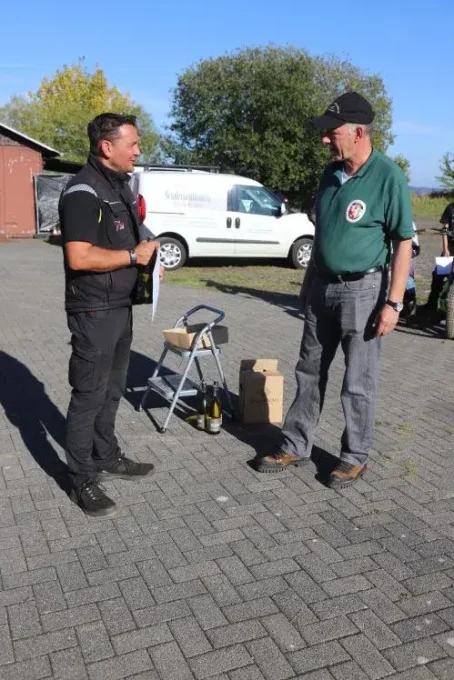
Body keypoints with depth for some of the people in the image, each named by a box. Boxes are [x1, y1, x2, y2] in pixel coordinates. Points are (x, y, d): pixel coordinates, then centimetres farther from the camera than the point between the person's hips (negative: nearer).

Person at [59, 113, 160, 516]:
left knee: (112, 390, 18)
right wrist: (134, 256, -18)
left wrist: (146, 258, 6)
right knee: (89, 395, 0)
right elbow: (80, 257, -27)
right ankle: (82, 481, 12)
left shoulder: (121, 185, 13)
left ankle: (107, 458, 33)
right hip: (93, 312, -9)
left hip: (121, 306, 9)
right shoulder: (83, 192, -18)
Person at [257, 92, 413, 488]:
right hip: (322, 288, 7)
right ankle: (295, 448, 25)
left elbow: (403, 244, -12)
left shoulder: (388, 177, -13)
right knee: (310, 372, 13)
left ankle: (355, 457, 21)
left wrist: (394, 302, -17)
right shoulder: (332, 173, 7)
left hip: (362, 290, -7)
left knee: (358, 382, 5)